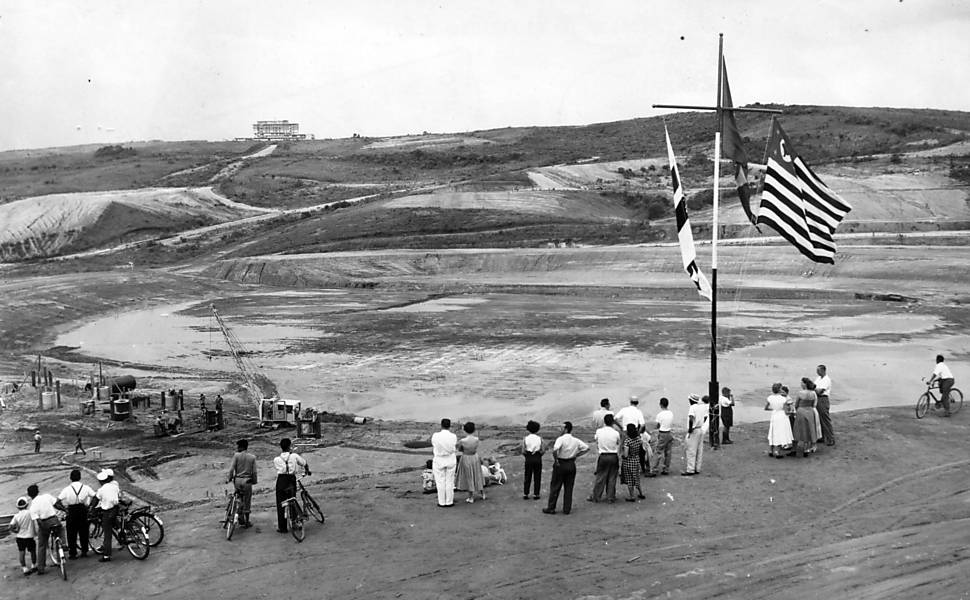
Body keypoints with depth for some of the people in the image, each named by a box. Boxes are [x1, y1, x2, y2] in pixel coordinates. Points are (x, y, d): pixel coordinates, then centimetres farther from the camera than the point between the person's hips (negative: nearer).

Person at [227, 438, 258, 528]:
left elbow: (231, 469, -7)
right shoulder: (252, 457, -1)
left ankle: (241, 518, 13)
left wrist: (229, 479, 4)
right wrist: (254, 481, 11)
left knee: (240, 499, 21)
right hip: (247, 481, 0)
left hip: (237, 480, 0)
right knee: (247, 502, 9)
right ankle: (247, 522, 17)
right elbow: (254, 472, -1)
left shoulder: (236, 455, -6)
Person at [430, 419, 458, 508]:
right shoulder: (453, 437, -10)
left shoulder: (435, 436, -12)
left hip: (439, 460, -1)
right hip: (451, 460, 1)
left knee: (440, 482, 8)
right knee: (450, 481, 9)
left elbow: (433, 449, 0)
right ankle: (449, 502, 14)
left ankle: (442, 502, 12)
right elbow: (456, 450, -2)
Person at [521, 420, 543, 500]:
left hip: (528, 458, 1)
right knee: (537, 477, 8)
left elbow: (523, 452, -6)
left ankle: (525, 494, 9)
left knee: (527, 477, 10)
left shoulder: (525, 439, -6)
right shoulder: (539, 439, -6)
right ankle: (535, 494, 7)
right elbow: (542, 451, -4)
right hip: (538, 459, -1)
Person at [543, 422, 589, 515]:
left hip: (560, 465, -5)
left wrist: (555, 460, -16)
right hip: (571, 464, 5)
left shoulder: (561, 439, -15)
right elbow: (586, 448, 5)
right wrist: (576, 455, 7)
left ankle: (551, 508, 13)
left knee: (555, 487, 6)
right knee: (569, 488, 12)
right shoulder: (576, 441, 2)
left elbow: (555, 450, -32)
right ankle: (567, 509, 14)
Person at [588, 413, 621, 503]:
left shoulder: (599, 431, -6)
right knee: (612, 478, 9)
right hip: (613, 456, 0)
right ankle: (611, 497, 15)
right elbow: (618, 449, 3)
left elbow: (597, 446, 7)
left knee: (600, 477, 8)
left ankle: (596, 497, 15)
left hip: (603, 456, 0)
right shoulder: (616, 433, -7)